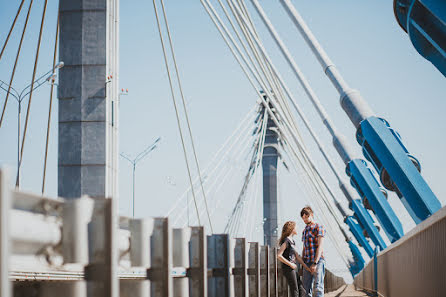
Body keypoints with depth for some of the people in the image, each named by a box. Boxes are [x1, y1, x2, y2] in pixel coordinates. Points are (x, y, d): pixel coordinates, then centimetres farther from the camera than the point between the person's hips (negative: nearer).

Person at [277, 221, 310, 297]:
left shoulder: (291, 241, 16)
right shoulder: (286, 241, -13)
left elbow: (297, 256, 19)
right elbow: (279, 256, -20)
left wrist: (306, 267, 15)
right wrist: (290, 264, -17)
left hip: (292, 269, 9)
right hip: (288, 269, -9)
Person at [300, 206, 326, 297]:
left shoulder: (318, 227, -3)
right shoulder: (305, 231, 21)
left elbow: (320, 247, -11)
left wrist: (315, 263, -18)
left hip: (318, 261, -7)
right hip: (307, 263, 7)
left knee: (318, 287, -12)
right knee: (307, 288, 4)